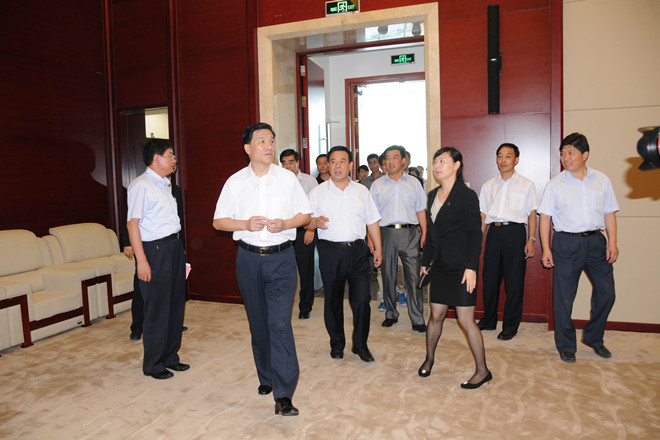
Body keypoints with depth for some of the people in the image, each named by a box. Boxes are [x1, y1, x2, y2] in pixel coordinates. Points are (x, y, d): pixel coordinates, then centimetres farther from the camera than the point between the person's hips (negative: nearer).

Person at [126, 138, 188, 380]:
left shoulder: (165, 184, 17)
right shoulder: (141, 185, -11)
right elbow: (132, 223, -16)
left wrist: (178, 247, 15)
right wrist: (141, 260, -21)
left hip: (174, 247, 9)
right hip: (155, 250, -9)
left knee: (175, 304, 13)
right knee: (157, 310, -1)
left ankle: (170, 357, 28)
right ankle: (152, 364, 16)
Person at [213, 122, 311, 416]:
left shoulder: (287, 178, 3)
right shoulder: (235, 182, 4)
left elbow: (305, 214, 7)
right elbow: (218, 221, 6)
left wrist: (285, 223, -13)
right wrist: (245, 224, -12)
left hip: (281, 258, -2)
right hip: (249, 259, 2)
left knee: (280, 323, -11)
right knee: (258, 322, 13)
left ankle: (283, 395, -6)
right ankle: (266, 377, 33)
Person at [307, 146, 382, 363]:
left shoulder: (362, 191, 10)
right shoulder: (318, 192, 4)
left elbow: (372, 222, 12)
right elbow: (307, 222, 3)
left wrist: (378, 248, 9)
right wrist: (316, 222, -19)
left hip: (357, 250, 1)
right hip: (330, 252, -1)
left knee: (362, 299, -3)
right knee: (333, 300, 9)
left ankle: (360, 345, 15)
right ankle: (336, 343, 28)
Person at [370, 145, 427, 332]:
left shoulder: (413, 183, 11)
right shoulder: (377, 185, 10)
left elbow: (420, 210, 11)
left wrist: (424, 233, 0)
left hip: (409, 233, -1)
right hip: (386, 232, 1)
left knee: (414, 276, -4)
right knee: (388, 276, 8)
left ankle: (417, 319, 3)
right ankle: (391, 314, 23)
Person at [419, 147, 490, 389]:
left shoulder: (467, 195, -9)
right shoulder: (433, 195, 11)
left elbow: (475, 233, -12)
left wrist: (471, 267, -18)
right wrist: (426, 261, 15)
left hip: (461, 266, -6)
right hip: (441, 265, 6)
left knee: (466, 320, -1)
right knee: (436, 315, 13)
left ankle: (482, 370, 15)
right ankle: (429, 358, 32)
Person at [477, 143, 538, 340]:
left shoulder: (526, 185, 6)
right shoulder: (488, 186, 13)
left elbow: (532, 214, 3)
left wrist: (531, 240, -6)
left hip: (515, 232, -3)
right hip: (494, 233, 3)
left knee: (514, 281, 0)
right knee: (490, 278, 8)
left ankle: (510, 326, 13)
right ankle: (488, 321, 24)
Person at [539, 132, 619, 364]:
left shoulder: (602, 180, 8)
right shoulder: (555, 183, 1)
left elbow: (609, 213, 11)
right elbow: (545, 217, 0)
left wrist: (612, 242, 2)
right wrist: (546, 249, -6)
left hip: (595, 241, 3)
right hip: (566, 243, -2)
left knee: (606, 292, 6)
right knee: (564, 297, 2)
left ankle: (593, 338, 29)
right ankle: (566, 346, 18)